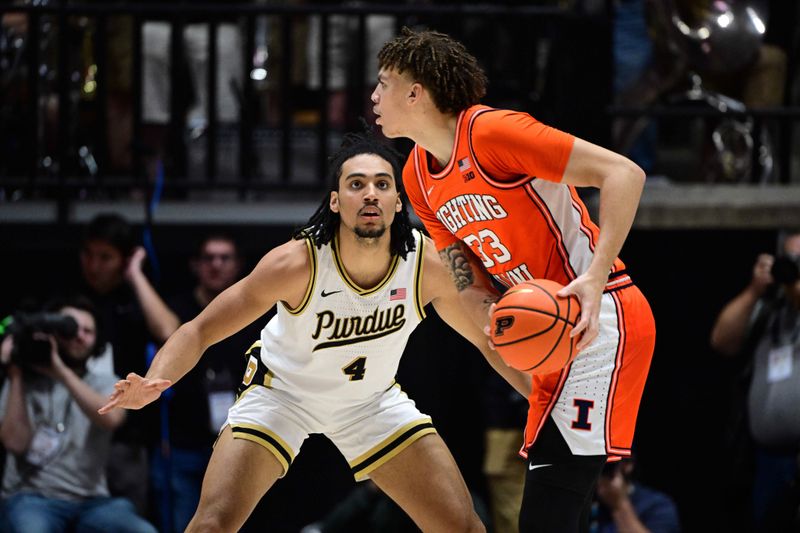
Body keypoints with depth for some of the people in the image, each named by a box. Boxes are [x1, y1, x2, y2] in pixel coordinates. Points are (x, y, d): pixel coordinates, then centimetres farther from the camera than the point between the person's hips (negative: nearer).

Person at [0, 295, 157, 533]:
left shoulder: (105, 384, 13)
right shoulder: (23, 383, 9)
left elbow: (111, 418, -12)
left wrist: (60, 370, -15)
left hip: (90, 502, 2)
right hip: (31, 498, -2)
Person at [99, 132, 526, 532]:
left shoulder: (427, 265, -24)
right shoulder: (297, 263, -32)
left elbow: (488, 338, -6)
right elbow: (199, 331, -26)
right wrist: (153, 383, -45)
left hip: (373, 398, 3)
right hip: (281, 392, -3)